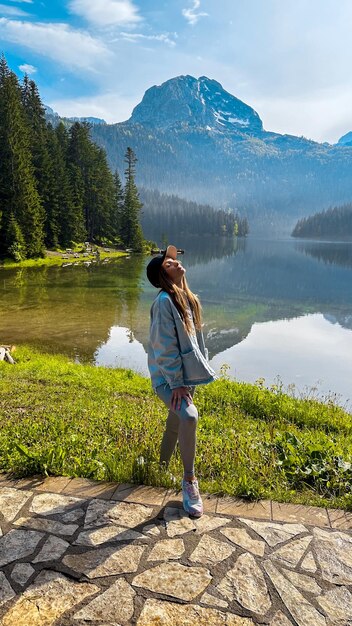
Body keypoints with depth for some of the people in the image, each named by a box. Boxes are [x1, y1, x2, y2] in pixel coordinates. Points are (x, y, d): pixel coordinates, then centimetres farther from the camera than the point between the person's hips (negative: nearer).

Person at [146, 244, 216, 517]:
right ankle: (189, 480, -7)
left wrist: (201, 367, 14)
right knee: (188, 416, -27)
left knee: (177, 421, 19)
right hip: (168, 376, -8)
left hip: (188, 373, 8)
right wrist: (176, 383, -19)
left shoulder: (189, 299, 7)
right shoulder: (164, 301, -19)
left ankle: (163, 465, 45)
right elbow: (164, 346, -20)